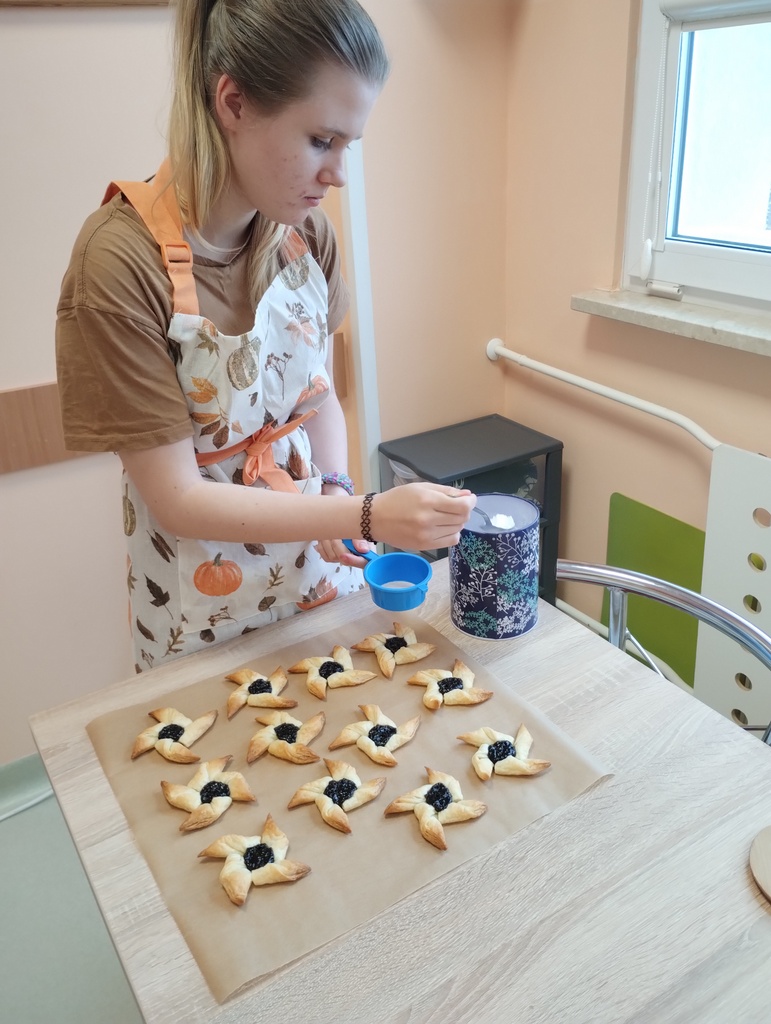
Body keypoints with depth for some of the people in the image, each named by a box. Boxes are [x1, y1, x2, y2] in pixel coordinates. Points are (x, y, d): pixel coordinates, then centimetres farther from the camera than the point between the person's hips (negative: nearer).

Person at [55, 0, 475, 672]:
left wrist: (338, 488, -15)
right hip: (207, 609, -4)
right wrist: (368, 517, -28)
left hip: (323, 561, 5)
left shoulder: (306, 229, -8)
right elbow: (176, 498, -22)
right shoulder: (120, 264, -25)